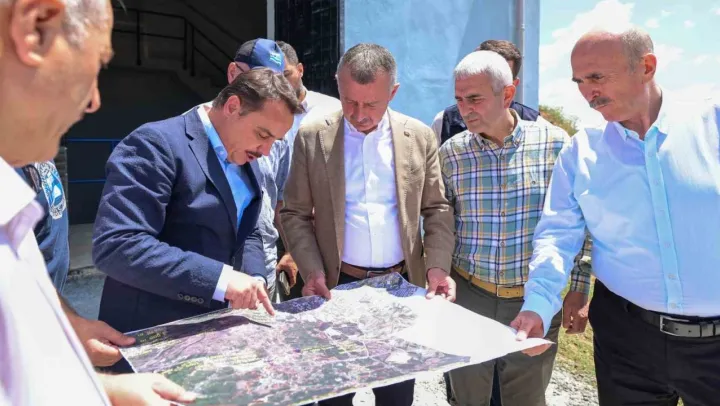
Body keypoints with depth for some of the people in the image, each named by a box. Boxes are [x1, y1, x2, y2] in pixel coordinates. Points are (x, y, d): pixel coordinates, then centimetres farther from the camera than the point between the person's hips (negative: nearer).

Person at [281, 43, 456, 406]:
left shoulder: (419, 136, 1)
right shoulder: (312, 136, -3)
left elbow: (437, 209, 5)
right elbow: (294, 213, 0)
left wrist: (437, 266, -8)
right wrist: (312, 270, -12)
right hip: (338, 285, -1)